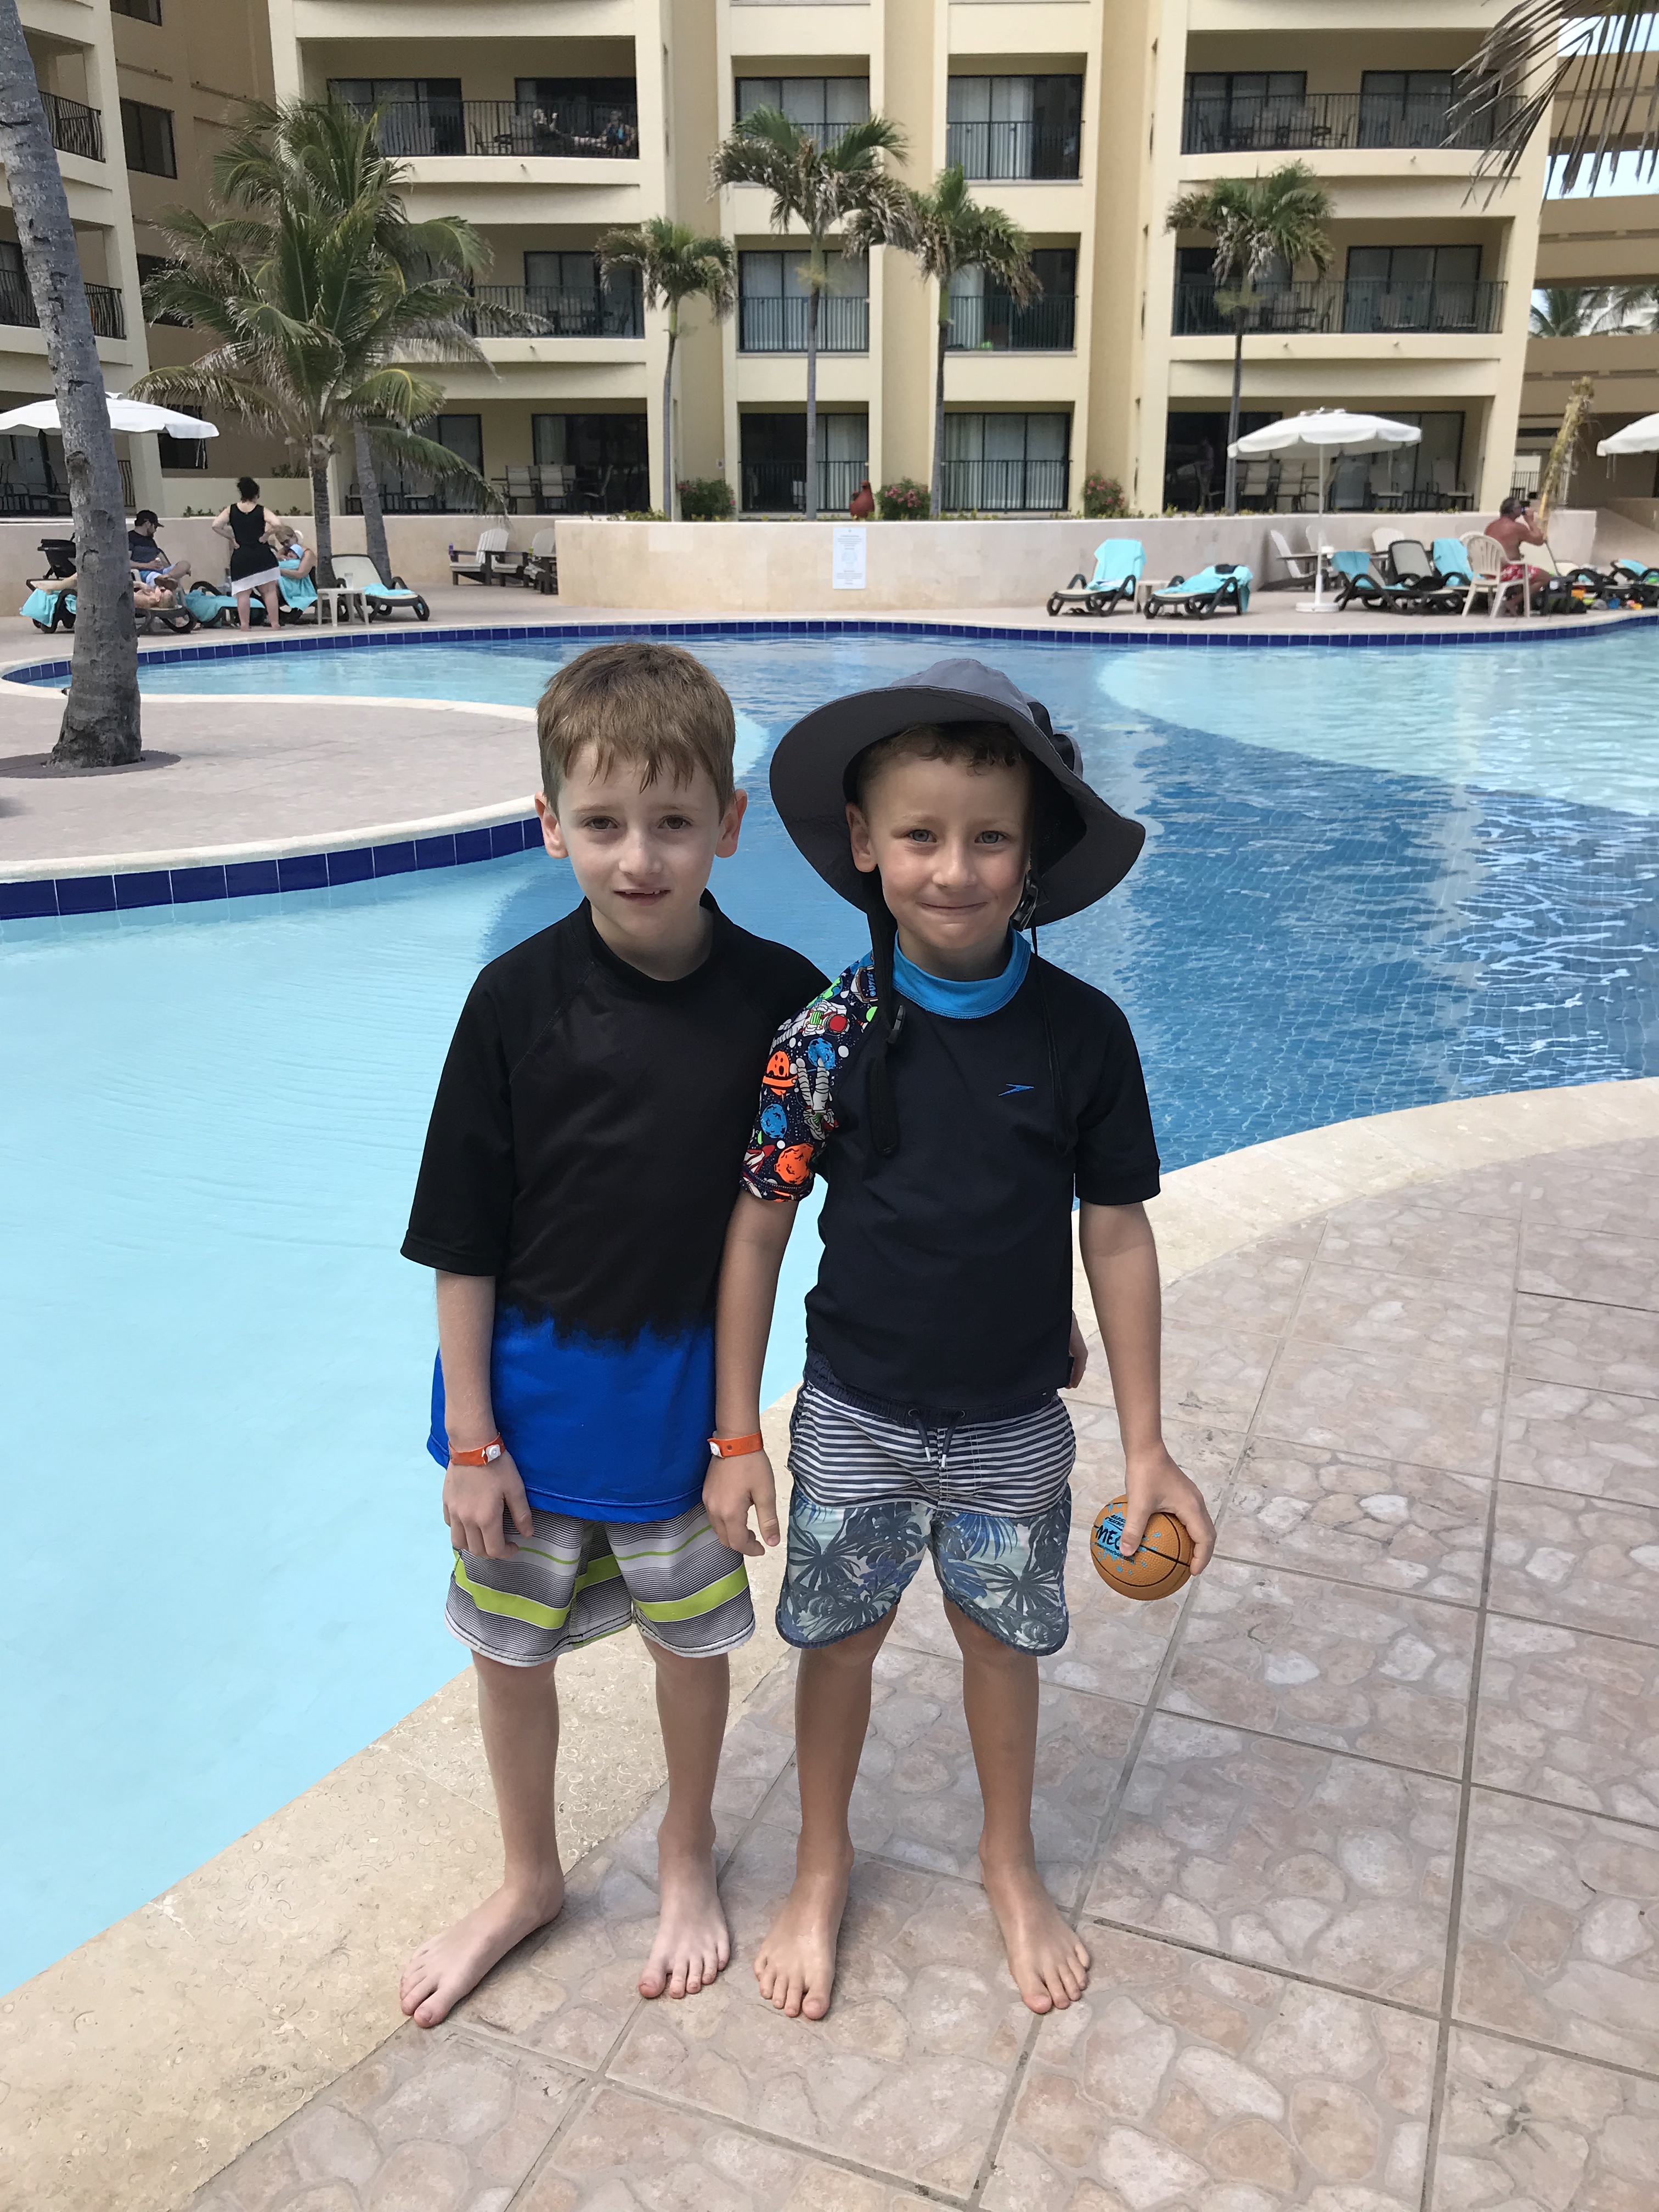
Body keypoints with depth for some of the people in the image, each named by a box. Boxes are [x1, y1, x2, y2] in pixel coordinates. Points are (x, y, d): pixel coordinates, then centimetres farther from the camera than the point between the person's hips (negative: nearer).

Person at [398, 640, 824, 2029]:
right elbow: (465, 1239, -10)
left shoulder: (778, 995, -14)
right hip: (531, 1385, 1)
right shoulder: (520, 999, -15)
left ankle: (688, 1855, 47)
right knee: (510, 1649, 18)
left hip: (687, 1389, 0)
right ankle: (529, 1879, 45)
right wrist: (470, 1436, -7)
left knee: (693, 1641, 18)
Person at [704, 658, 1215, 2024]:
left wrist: (1146, 1446, -2)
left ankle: (1010, 1863, 45)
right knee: (841, 1639, 15)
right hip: (854, 1413, 0)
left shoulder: (1082, 1034, -13)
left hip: (1014, 1421, 1)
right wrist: (736, 1438, -5)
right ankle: (823, 1869, 42)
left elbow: (1117, 1236, -5)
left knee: (1002, 1640, 18)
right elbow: (757, 1231, -8)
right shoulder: (826, 1036, -15)